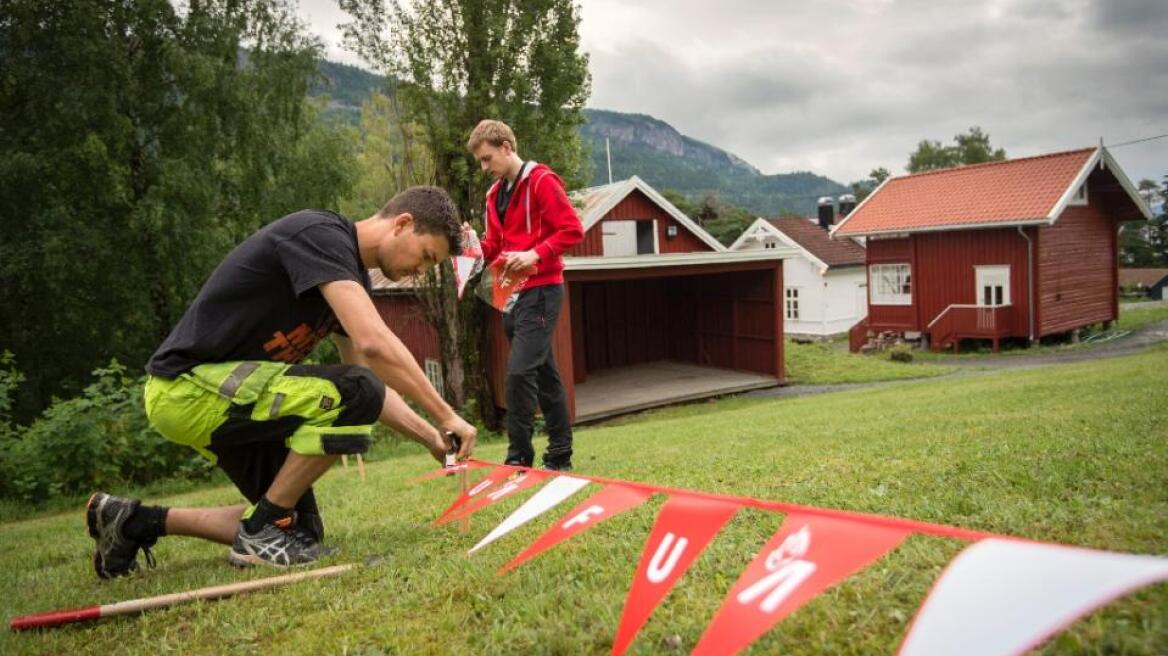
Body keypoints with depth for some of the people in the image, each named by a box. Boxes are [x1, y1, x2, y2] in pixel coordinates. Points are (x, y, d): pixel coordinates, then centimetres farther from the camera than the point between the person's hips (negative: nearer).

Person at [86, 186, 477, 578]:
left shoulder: (353, 279, 10)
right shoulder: (322, 234, -19)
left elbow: (371, 381, 13)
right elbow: (373, 343, -31)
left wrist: (430, 438, 3)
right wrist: (445, 415, -22)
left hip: (222, 392, 10)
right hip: (187, 387, -10)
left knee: (303, 532, 10)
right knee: (355, 395, -26)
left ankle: (140, 522, 22)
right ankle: (264, 531, -7)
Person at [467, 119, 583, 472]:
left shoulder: (541, 181, -7)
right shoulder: (495, 194, 16)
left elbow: (572, 229, -13)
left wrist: (535, 254, -23)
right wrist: (478, 247, -2)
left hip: (540, 290, -8)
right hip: (514, 292, 8)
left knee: (519, 371, -15)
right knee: (543, 372, 11)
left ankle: (519, 457, -6)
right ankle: (560, 454, 18)